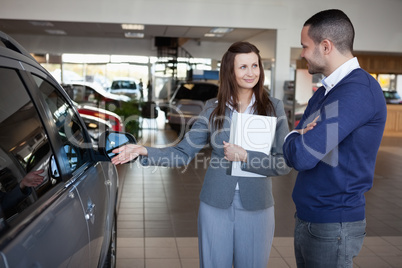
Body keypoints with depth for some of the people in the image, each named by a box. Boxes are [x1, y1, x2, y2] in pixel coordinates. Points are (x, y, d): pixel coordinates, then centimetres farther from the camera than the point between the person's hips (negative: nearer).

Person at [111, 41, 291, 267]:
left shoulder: (274, 108, -3)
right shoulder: (213, 109, 1)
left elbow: (285, 164, -9)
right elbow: (183, 153, 0)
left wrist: (244, 156, -20)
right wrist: (144, 151, -12)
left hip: (256, 208, -1)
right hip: (215, 206, 1)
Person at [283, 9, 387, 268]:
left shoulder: (359, 89, -21)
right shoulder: (325, 92, 10)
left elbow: (302, 156, -27)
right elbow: (293, 149, 8)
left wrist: (295, 138, -5)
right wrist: (300, 138, -14)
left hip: (333, 224, -8)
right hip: (307, 216, 8)